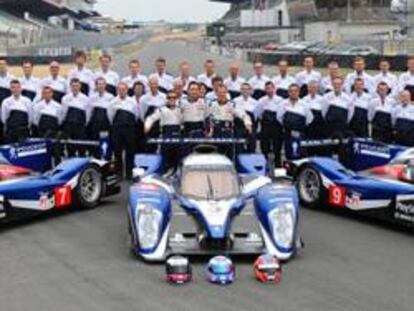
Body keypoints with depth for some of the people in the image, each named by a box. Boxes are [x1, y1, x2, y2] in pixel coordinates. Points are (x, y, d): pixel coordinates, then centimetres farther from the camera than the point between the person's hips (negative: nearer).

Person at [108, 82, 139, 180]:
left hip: (129, 129, 0)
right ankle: (119, 173, 11)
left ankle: (129, 173, 11)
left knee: (130, 152, 3)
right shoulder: (113, 102, 3)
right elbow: (110, 115, 11)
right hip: (117, 130, 0)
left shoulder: (132, 102, 3)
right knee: (117, 151, 2)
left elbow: (136, 115, 11)